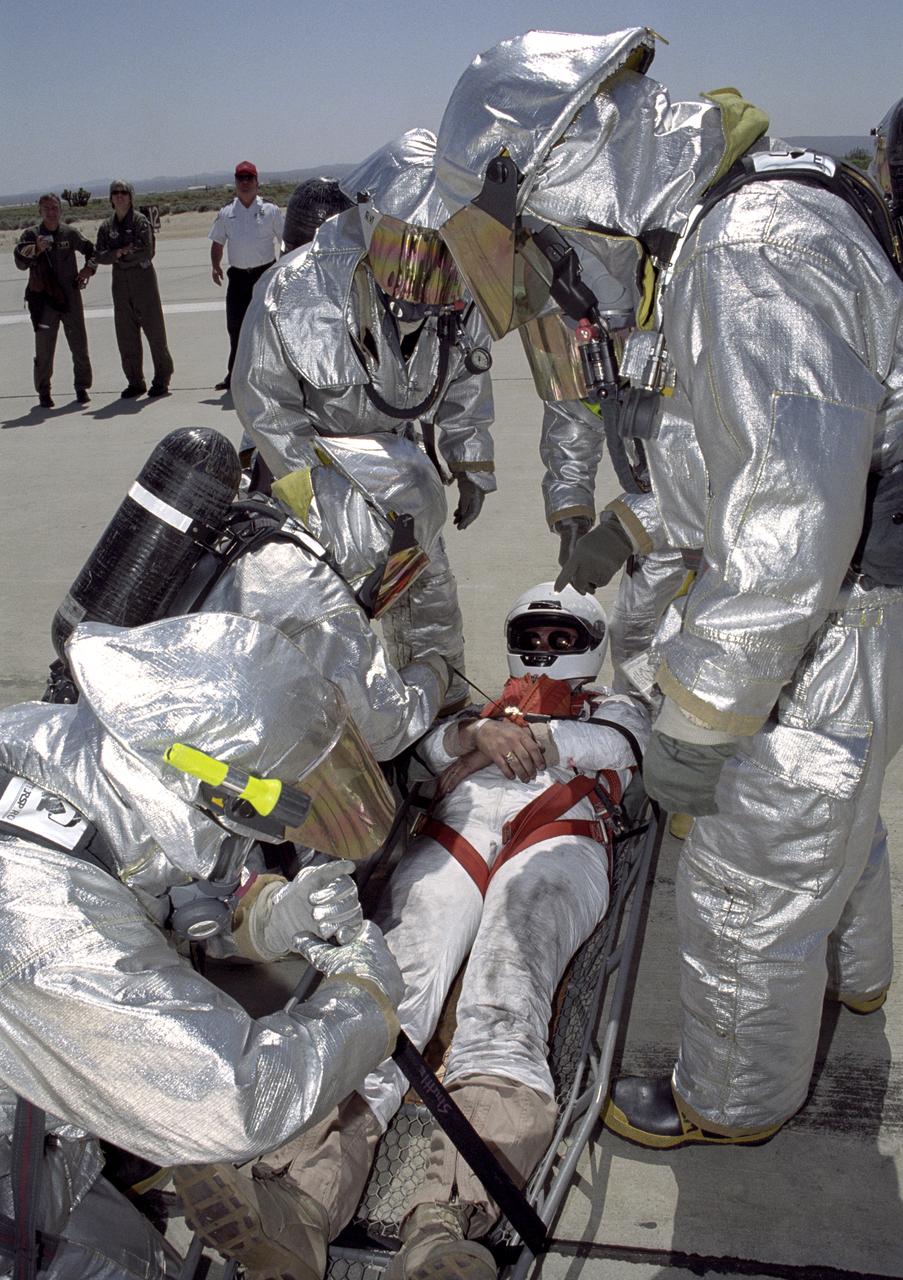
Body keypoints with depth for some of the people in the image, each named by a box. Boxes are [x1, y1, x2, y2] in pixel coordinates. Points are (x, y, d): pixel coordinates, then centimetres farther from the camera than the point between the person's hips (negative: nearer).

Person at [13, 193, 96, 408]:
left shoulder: (70, 233, 6)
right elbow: (20, 263, -8)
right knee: (44, 348, -2)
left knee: (79, 346, 4)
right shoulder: (30, 235, 1)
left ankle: (82, 388, 17)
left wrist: (89, 269, 5)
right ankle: (43, 392, 7)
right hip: (44, 299, -2)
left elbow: (91, 250, 22)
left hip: (70, 297, 2)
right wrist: (35, 250, -25)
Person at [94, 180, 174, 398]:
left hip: (143, 277, -5)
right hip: (120, 282, 5)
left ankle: (162, 380, 6)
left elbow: (147, 252, -14)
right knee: (126, 334, 4)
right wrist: (119, 253, -14)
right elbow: (99, 256, 1)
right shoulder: (106, 227, 10)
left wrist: (121, 257, -7)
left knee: (154, 331, -2)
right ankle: (135, 382, 12)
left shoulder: (141, 221, -3)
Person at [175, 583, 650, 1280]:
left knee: (502, 1019, -33)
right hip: (453, 838, 2)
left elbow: (612, 744, 12)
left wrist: (522, 737, 5)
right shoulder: (483, 705, 41)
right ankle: (296, 1204, -50)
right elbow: (434, 743, 19)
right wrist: (484, 733, -2)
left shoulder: (614, 708, 37)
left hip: (554, 842, -2)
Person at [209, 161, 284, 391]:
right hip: (238, 276, 2)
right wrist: (215, 265, -1)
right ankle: (234, 374, 11)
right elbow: (217, 242, 14)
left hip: (266, 273, -2)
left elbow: (285, 239, 4)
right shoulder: (226, 213, 9)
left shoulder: (270, 210, 2)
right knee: (235, 326, 2)